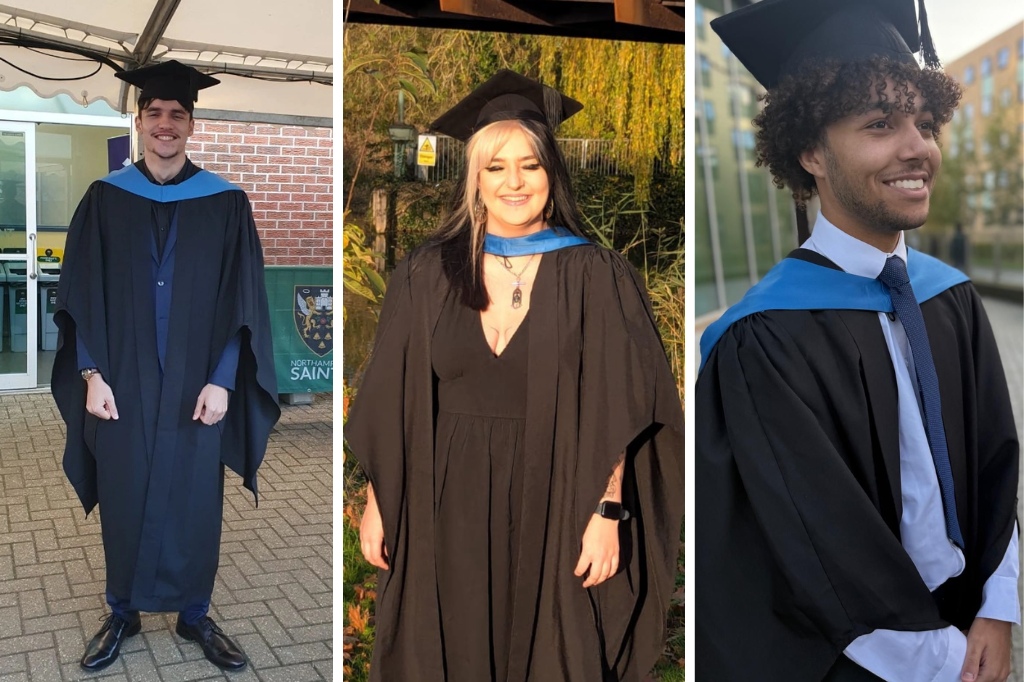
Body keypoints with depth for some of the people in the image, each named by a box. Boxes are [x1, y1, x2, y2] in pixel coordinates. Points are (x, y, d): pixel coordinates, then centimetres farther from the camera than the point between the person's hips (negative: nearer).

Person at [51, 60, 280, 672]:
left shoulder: (226, 203, -1)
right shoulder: (106, 199, 2)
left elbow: (243, 302, -3)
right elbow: (82, 296, 2)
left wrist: (221, 380, -10)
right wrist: (92, 374, -6)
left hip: (196, 388, -1)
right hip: (122, 387, 1)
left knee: (196, 502, 8)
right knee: (123, 501, 10)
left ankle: (195, 615, 27)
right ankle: (123, 613, 29)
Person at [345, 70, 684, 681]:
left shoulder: (593, 277, -5)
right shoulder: (427, 275, 1)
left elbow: (614, 410, -7)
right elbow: (393, 403, 3)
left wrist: (608, 512, -12)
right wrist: (377, 502, 2)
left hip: (553, 506, -2)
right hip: (448, 508, 2)